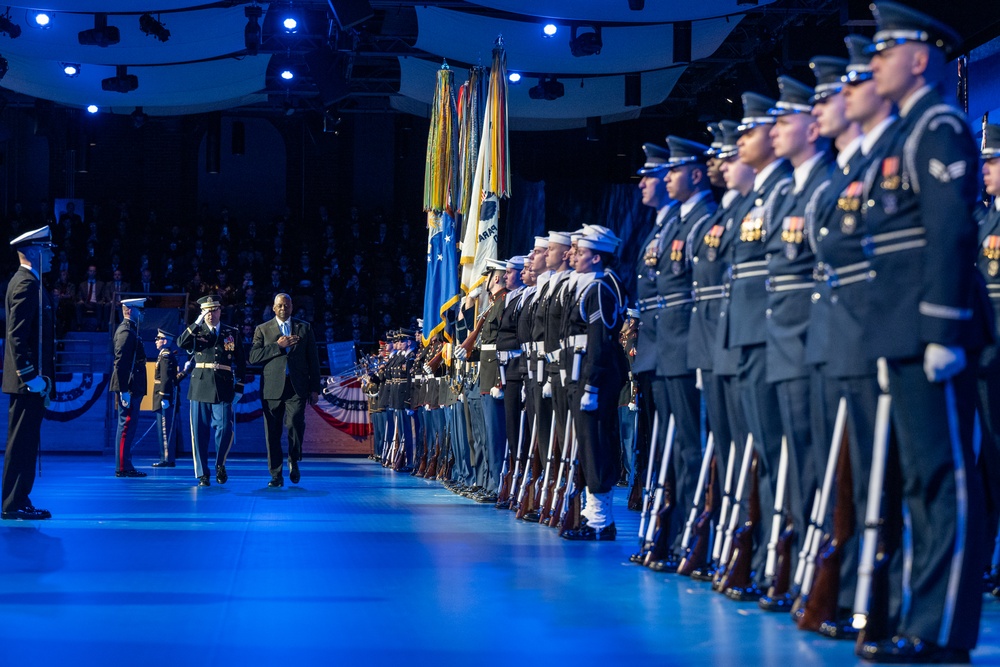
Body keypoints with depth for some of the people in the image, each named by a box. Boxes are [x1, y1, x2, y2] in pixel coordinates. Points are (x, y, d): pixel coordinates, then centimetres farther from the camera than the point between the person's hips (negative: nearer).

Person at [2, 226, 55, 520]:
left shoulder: (27, 282, 18)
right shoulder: (26, 284, -13)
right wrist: (31, 376, -22)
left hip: (30, 381, 10)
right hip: (28, 380, -10)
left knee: (24, 442, 11)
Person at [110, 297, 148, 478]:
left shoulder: (130, 331, 19)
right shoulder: (126, 331, -13)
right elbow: (120, 362, -20)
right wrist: (124, 390, -23)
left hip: (133, 388, 10)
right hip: (129, 387, -10)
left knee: (128, 426, 11)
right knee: (126, 426, -8)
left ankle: (125, 466, 15)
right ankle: (123, 468, -6)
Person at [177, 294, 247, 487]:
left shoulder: (232, 334, 11)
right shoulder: (196, 332, 10)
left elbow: (241, 363, 11)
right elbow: (181, 343, -11)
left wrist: (239, 388, 4)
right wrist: (197, 323, -13)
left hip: (224, 389, 0)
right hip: (200, 388, 0)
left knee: (225, 430, -8)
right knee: (200, 432, 0)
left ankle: (220, 465, 17)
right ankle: (202, 474, 8)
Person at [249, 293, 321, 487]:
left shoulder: (304, 328, 15)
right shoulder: (263, 330, 12)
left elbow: (313, 360, 13)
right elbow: (253, 357, -1)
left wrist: (315, 388, 6)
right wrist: (278, 346, -10)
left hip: (297, 387, 0)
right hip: (272, 388, 0)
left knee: (295, 423, -18)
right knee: (272, 433, -1)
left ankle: (293, 461, 7)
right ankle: (276, 475, 6)